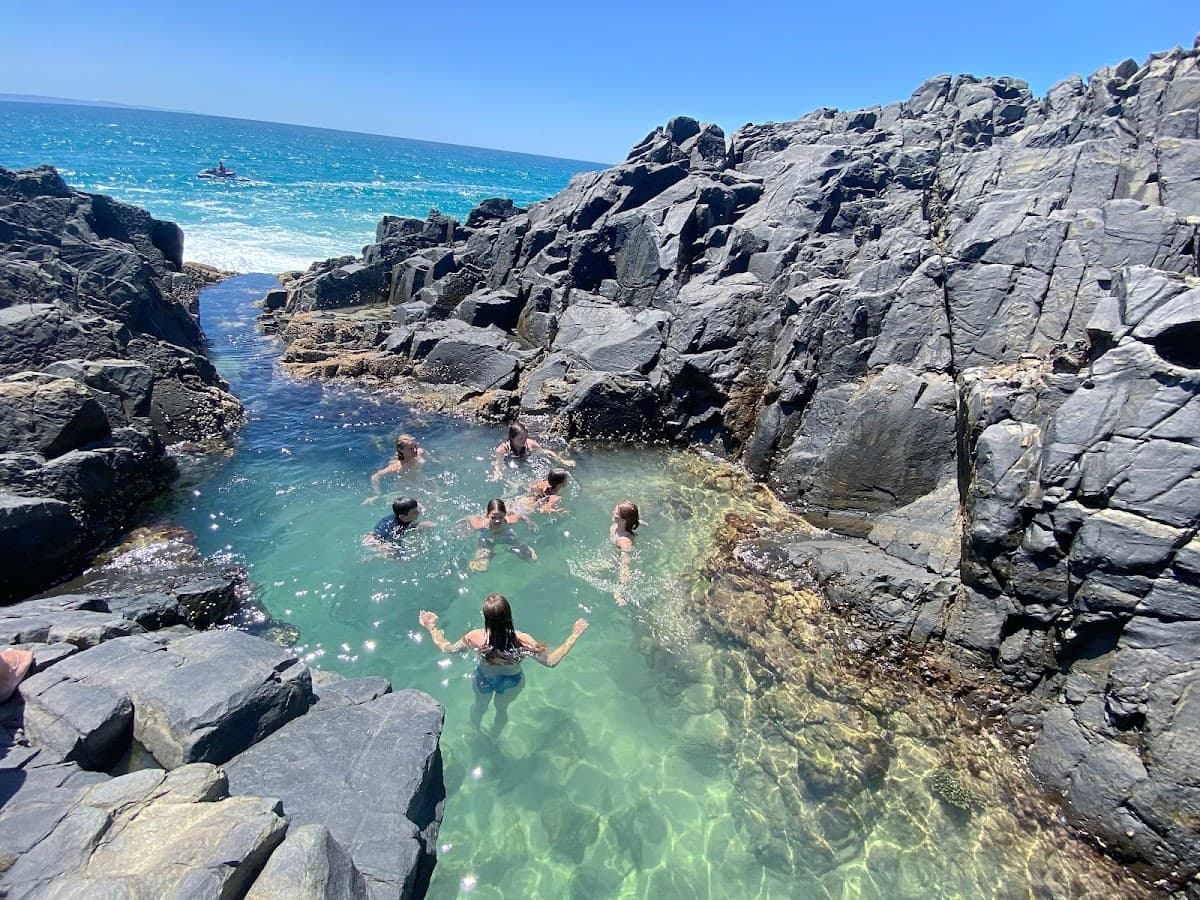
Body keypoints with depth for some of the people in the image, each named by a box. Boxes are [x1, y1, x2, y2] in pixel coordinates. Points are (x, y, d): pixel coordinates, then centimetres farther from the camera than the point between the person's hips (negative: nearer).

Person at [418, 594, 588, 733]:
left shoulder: (476, 638, -38)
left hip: (484, 679, 0)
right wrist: (574, 635, -23)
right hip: (511, 682, 0)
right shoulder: (522, 641, -41)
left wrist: (431, 627, -5)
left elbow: (446, 648, -19)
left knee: (480, 705, 34)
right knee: (501, 708, 33)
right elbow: (551, 662, -28)